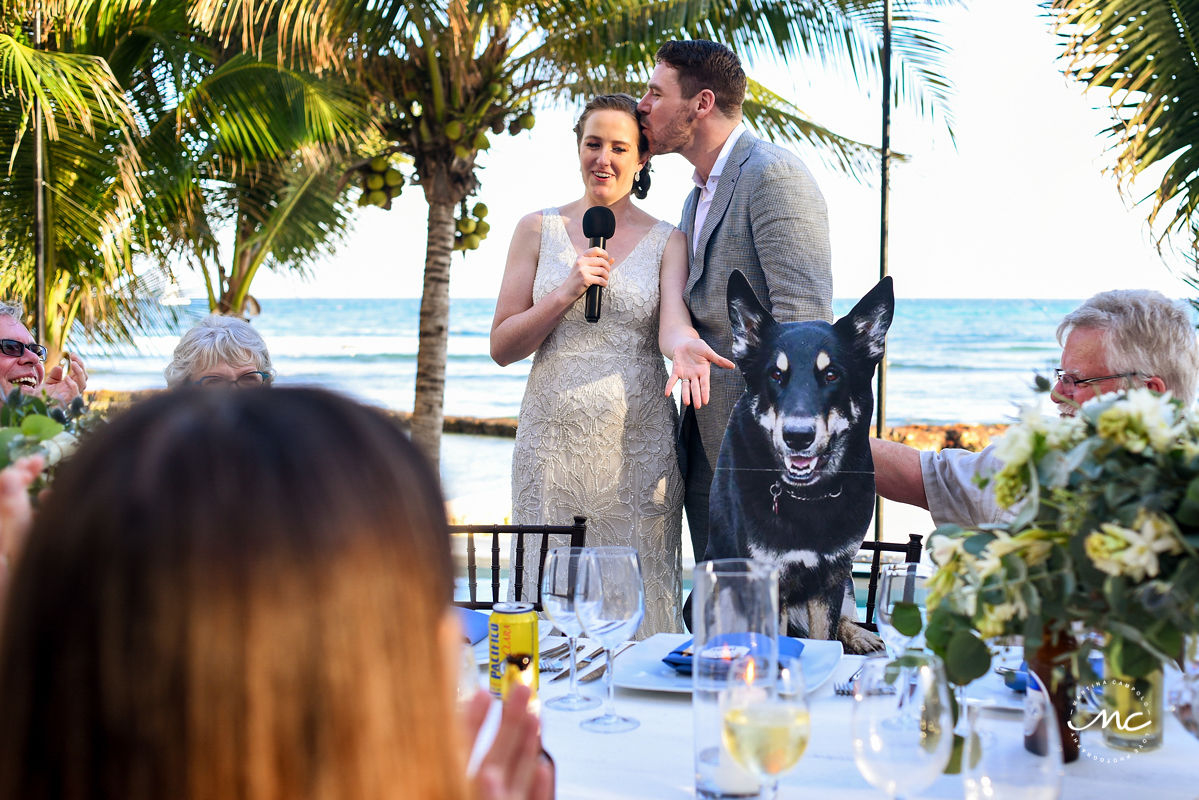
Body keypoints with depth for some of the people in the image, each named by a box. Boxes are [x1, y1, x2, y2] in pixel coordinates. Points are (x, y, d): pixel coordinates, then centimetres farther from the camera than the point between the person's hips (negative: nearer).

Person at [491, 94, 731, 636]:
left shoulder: (666, 241, 7)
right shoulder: (539, 230, 7)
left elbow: (671, 321, -12)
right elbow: (502, 347, 3)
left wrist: (684, 346, -36)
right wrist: (566, 293, -11)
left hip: (638, 447, 0)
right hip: (553, 444, 0)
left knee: (639, 606, 3)